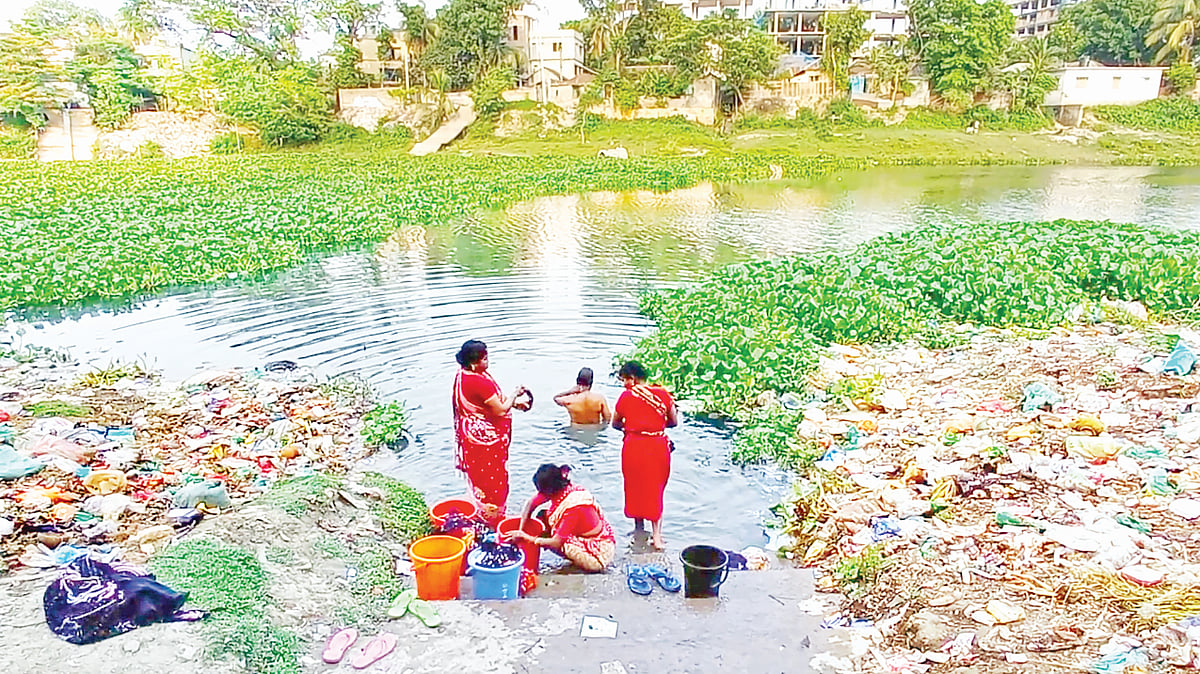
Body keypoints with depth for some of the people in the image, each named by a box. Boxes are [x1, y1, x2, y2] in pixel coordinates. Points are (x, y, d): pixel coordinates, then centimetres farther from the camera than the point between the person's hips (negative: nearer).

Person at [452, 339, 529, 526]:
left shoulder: (463, 375, 1)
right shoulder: (480, 382, -31)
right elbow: (500, 410, -25)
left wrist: (512, 402, 6)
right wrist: (515, 394, -10)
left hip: (473, 435, 10)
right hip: (486, 439, -10)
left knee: (480, 476, 24)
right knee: (493, 478, 6)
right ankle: (493, 517, 21)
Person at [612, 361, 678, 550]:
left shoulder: (626, 396, -5)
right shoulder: (662, 394, -1)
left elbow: (615, 423, 4)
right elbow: (674, 421, 5)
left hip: (634, 447, -1)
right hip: (658, 446, 2)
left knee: (635, 487, 16)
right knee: (655, 488, 14)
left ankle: (639, 530, 27)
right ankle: (656, 533, 6)